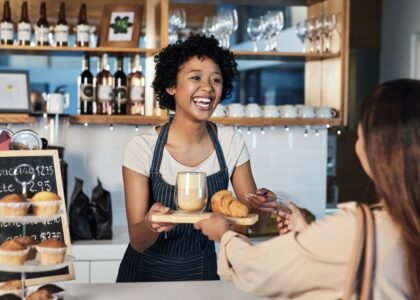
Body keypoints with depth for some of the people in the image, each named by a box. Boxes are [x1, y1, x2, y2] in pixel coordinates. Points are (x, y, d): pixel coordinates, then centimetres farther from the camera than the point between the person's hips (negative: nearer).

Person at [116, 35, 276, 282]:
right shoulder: (142, 148, -18)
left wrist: (263, 207, -25)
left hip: (202, 272, 3)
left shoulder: (232, 142, -10)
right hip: (147, 273, -3)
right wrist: (151, 225, -39)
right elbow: (137, 242, -18)